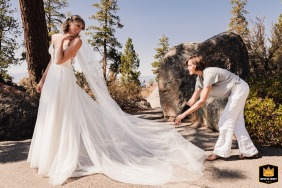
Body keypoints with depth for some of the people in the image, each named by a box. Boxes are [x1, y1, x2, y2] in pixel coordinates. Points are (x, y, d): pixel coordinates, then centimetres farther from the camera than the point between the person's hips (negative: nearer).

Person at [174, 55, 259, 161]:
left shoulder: (209, 74, -29)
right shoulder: (199, 78, 0)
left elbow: (202, 101, -32)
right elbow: (193, 100, 3)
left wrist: (183, 115, -30)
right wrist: (180, 114, -3)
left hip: (239, 89, -9)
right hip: (235, 92, 9)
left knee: (226, 120, -8)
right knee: (236, 122, 11)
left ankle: (220, 152, 2)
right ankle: (249, 151, 20)